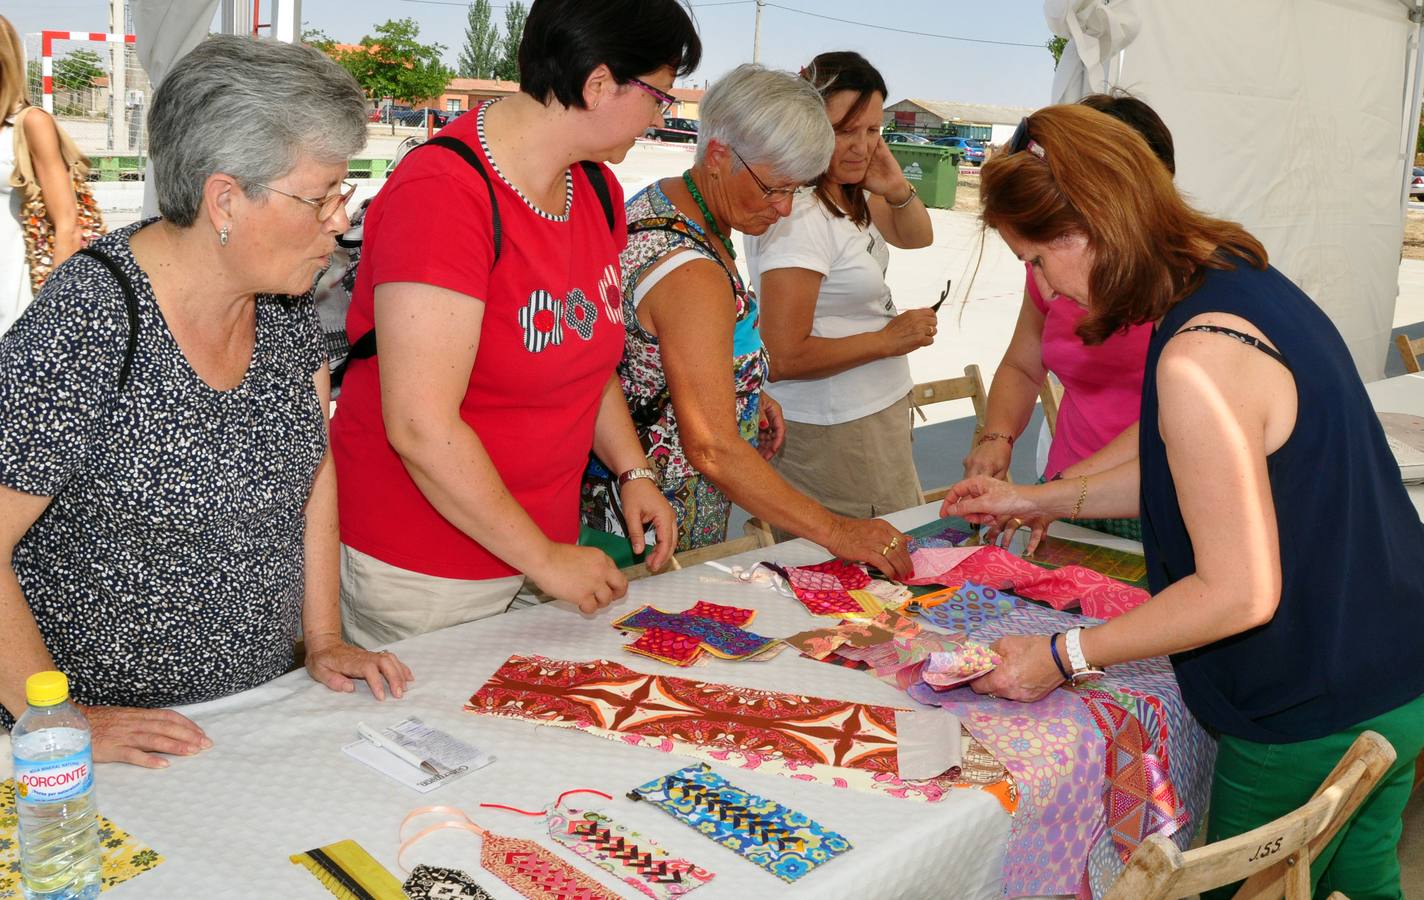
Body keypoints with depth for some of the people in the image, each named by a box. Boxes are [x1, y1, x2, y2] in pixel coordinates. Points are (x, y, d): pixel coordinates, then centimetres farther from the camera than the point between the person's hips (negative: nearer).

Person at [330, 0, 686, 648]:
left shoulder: (598, 190, 5)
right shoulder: (444, 193, -23)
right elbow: (421, 428, -26)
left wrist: (633, 473, 6)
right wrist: (545, 558, -18)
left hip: (533, 544, 7)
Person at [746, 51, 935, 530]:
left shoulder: (850, 193, 5)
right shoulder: (798, 217, -23)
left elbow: (918, 236, 21)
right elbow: (784, 358, -27)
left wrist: (898, 191, -2)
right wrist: (887, 340, -17)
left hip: (876, 413, 9)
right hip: (833, 434, -9)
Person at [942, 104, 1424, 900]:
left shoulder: (1197, 360, -30)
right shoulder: (1245, 276, 0)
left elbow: (1239, 592, -26)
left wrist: (1064, 656, -17)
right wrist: (1039, 500, 14)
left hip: (1315, 713, -9)